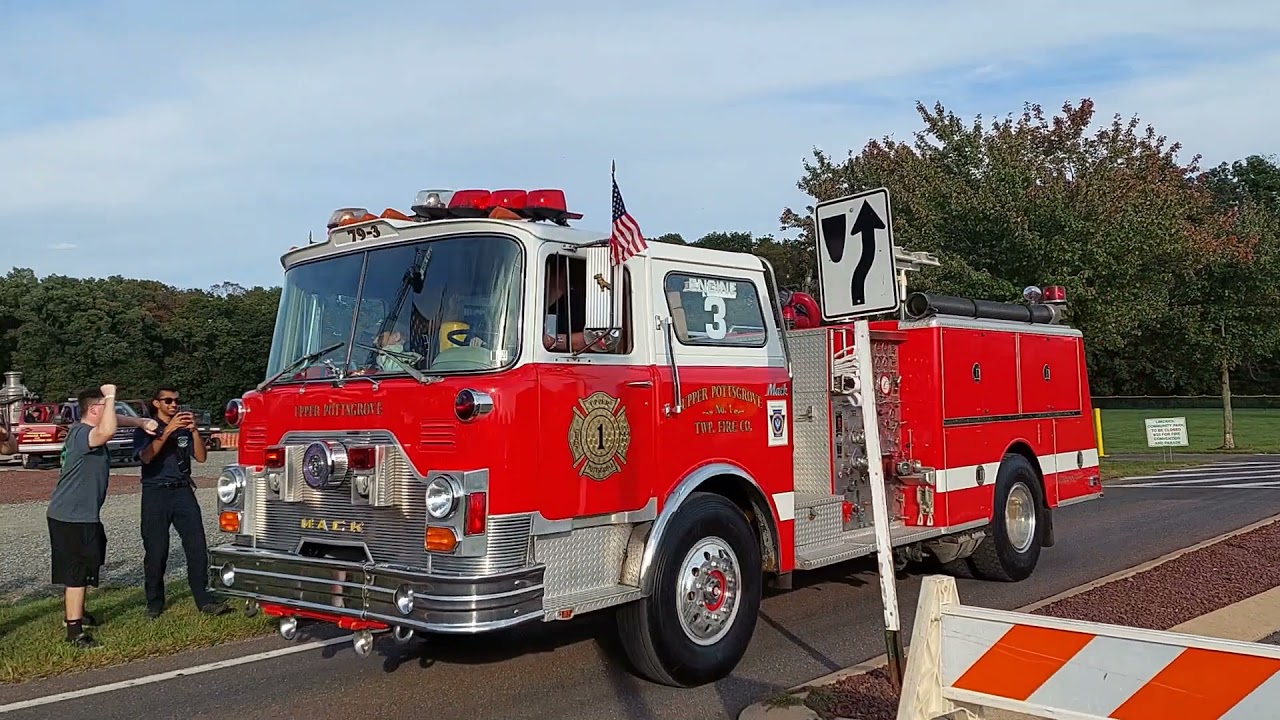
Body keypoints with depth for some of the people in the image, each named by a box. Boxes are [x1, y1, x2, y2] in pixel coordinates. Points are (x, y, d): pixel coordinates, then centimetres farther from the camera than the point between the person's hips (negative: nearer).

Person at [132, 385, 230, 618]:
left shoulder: (184, 428, 12)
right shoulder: (146, 429, 4)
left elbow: (200, 457, 3)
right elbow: (146, 456, -15)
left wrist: (193, 431, -11)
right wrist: (168, 430, -22)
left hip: (183, 491, 3)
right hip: (156, 493, -2)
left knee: (197, 546, -5)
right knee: (155, 551, 1)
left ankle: (203, 599, -1)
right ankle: (154, 602, 14)